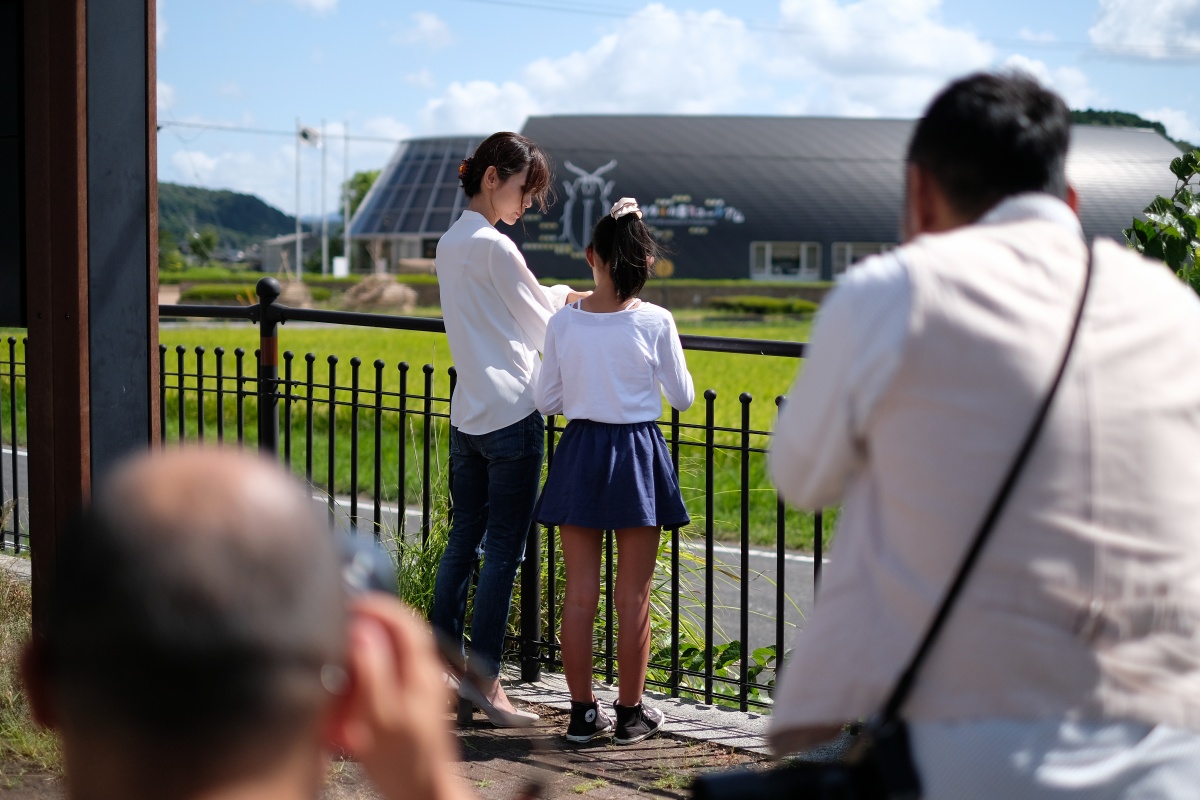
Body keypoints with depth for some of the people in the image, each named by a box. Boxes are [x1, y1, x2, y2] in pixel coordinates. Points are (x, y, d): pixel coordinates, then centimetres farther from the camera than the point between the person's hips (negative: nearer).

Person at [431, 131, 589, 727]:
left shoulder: (449, 244, 13)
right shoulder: (495, 247, -14)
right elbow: (541, 326, -3)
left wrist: (554, 297, 16)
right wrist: (563, 296, 15)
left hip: (465, 414, 9)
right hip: (511, 414, -9)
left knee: (464, 538, 15)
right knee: (503, 551, -4)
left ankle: (443, 655, 20)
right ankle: (483, 679, -2)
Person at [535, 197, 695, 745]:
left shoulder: (564, 322, -5)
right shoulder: (655, 322, -10)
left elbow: (547, 401, 3)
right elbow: (682, 397, 0)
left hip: (579, 454, 2)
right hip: (637, 454, -2)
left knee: (580, 594, 8)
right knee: (633, 597, 6)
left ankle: (582, 712, 14)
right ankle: (630, 714, 13)